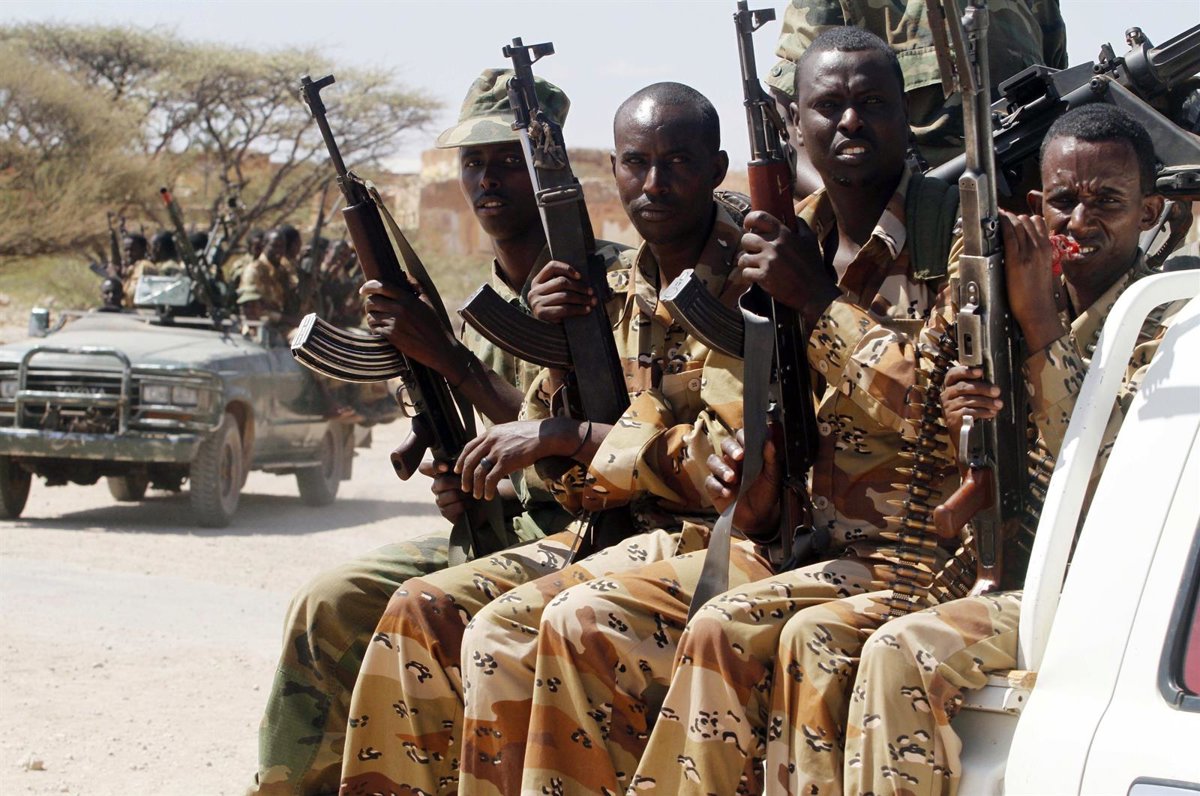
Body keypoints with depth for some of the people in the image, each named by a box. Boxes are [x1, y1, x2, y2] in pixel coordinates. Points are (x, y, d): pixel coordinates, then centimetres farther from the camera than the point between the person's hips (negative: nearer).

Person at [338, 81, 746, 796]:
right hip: (615, 526, 8)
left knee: (507, 631, -25)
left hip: (716, 538, -8)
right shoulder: (619, 288, 11)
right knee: (426, 608, -4)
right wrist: (552, 340, -7)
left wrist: (570, 438, -16)